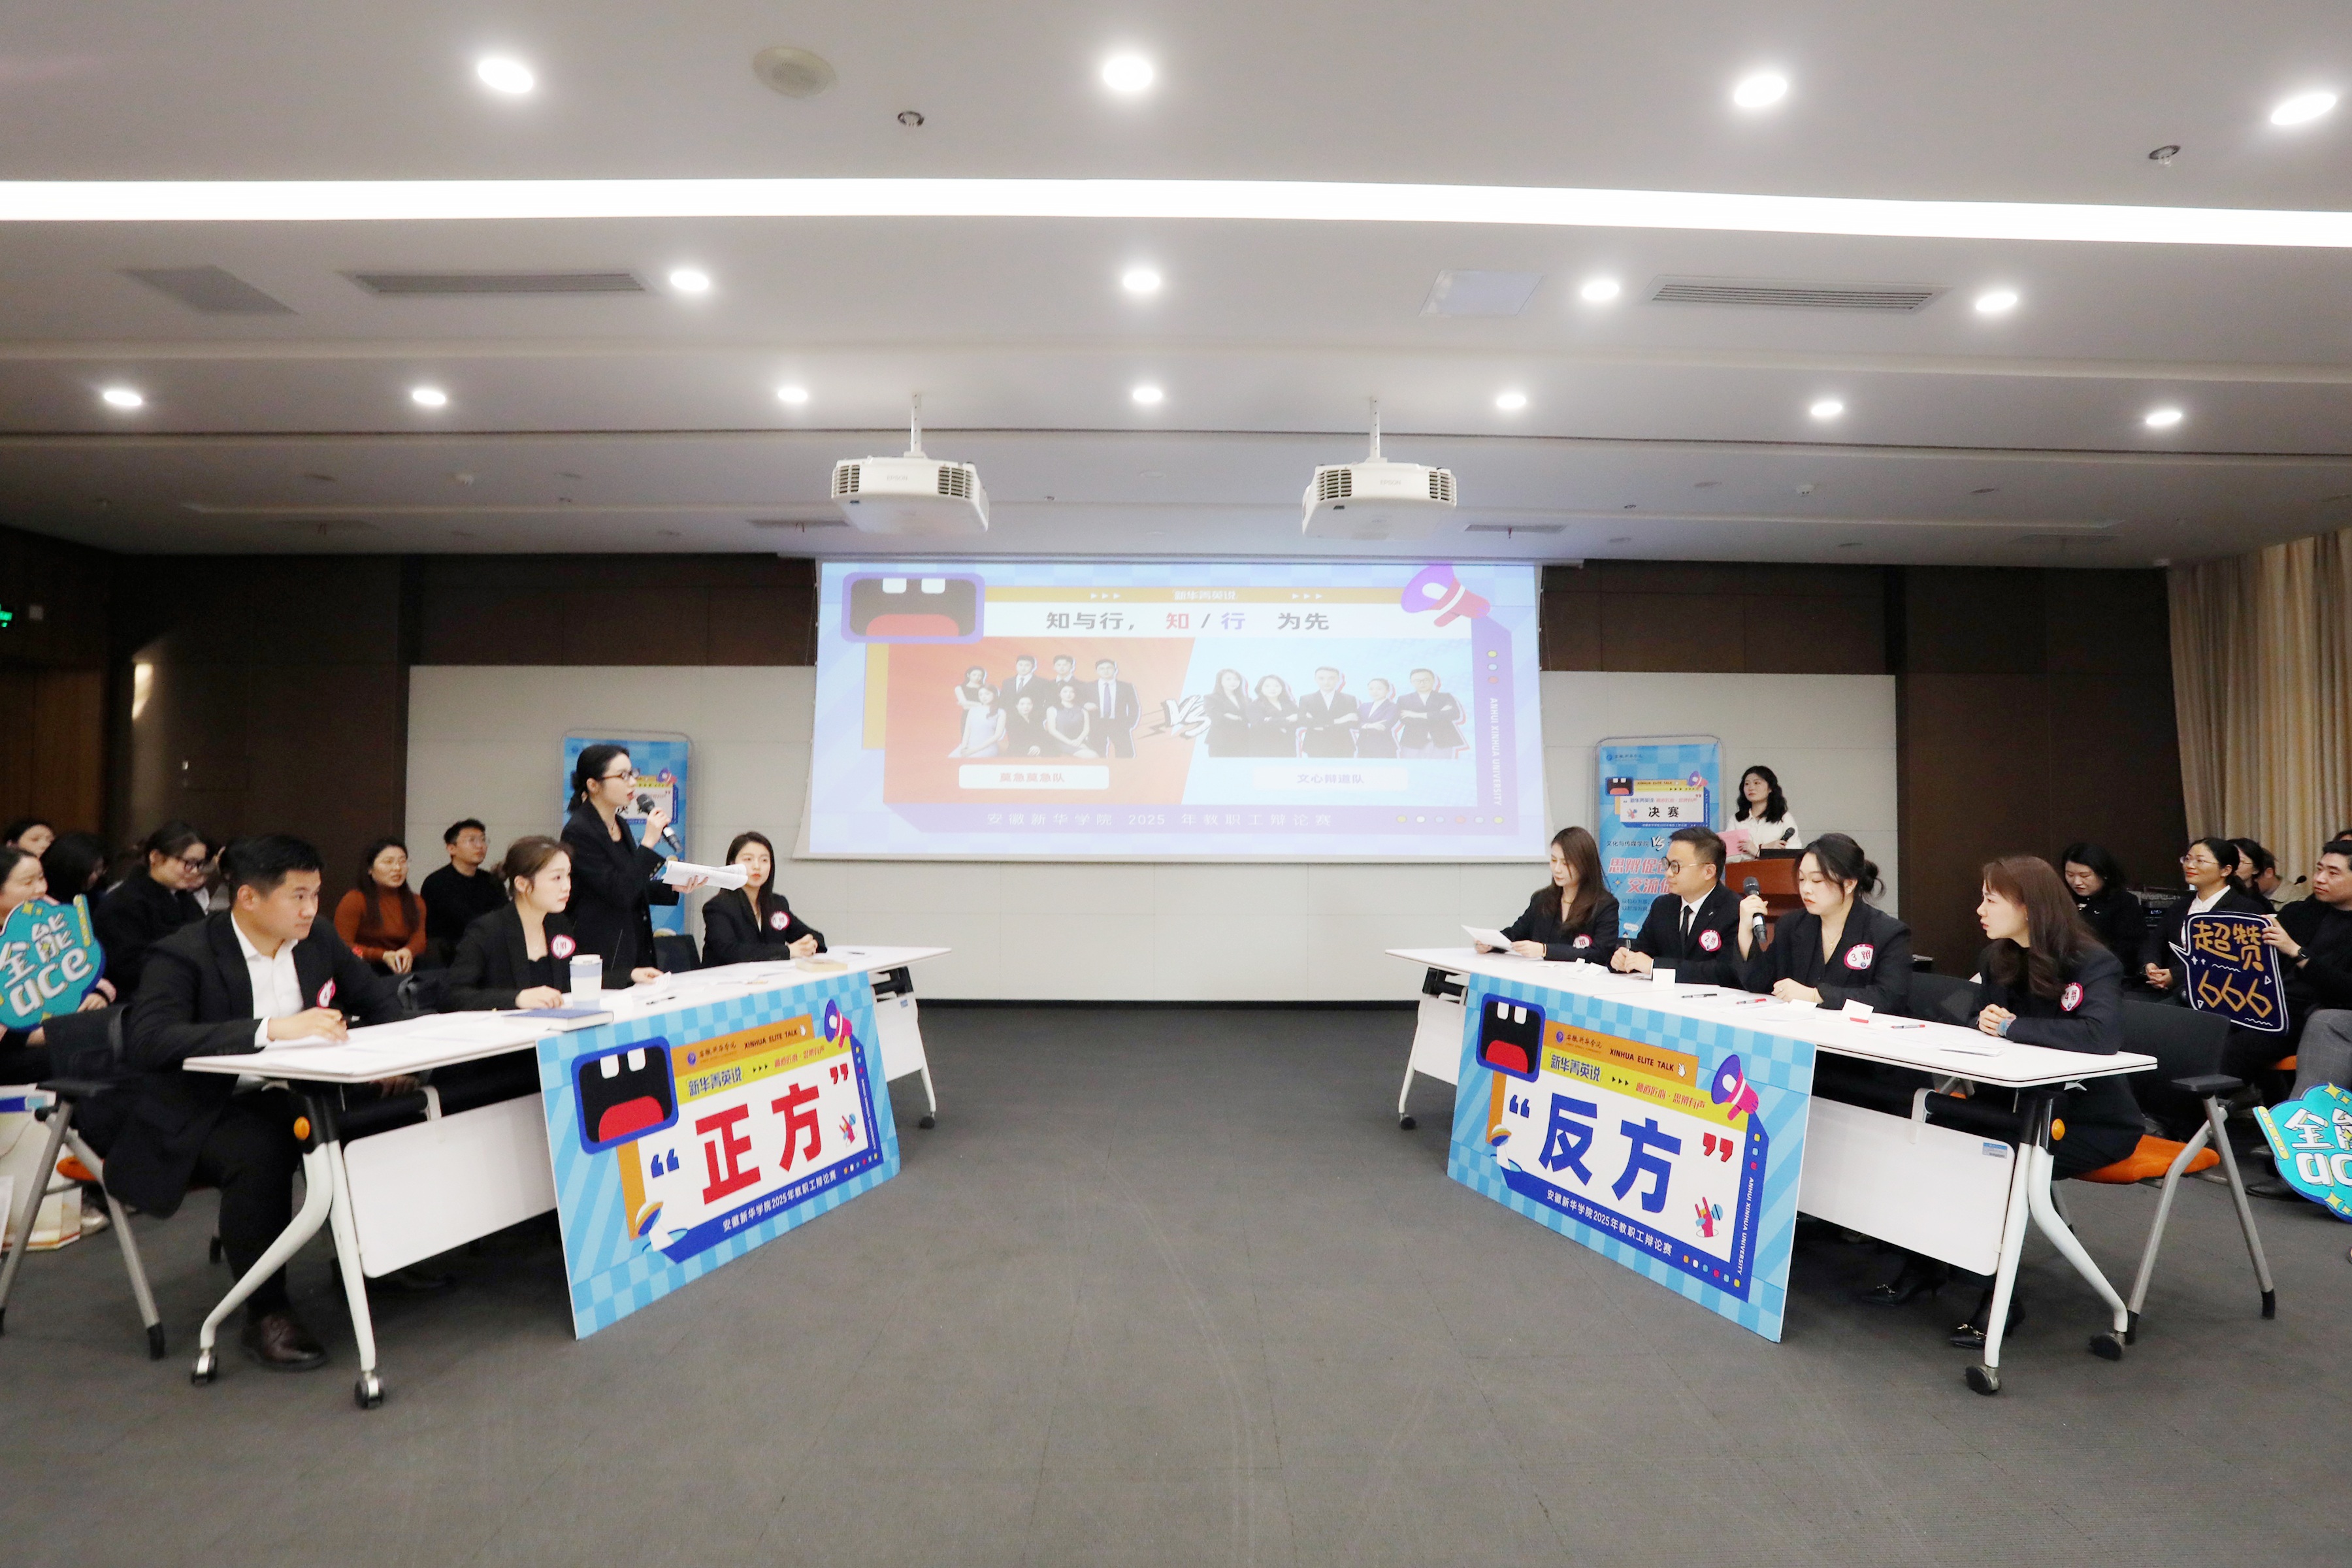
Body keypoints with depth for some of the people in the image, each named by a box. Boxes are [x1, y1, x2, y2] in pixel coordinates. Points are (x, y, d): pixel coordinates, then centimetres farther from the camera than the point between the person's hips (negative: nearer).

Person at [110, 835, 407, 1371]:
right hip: (200, 1115, -6)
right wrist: (271, 1029, -38)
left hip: (290, 1098, 6)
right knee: (260, 1151, -36)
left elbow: (380, 999, 13)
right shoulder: (183, 955, -14)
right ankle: (266, 1315, -19)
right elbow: (149, 1039, -29)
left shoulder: (318, 939, 4)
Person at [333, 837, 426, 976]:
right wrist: (383, 956, -20)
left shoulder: (416, 902, 16)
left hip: (404, 971, 5)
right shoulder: (353, 901, 0)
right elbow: (343, 946, -6)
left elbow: (419, 938, 0)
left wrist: (408, 952, -25)